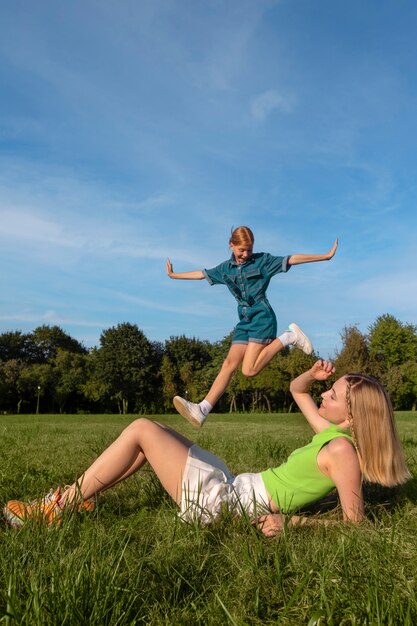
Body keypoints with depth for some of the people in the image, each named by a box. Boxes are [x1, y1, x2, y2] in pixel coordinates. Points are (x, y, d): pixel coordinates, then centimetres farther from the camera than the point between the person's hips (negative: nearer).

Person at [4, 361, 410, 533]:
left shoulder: (341, 450, -18)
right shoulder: (332, 434, 8)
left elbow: (354, 523, -21)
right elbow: (297, 390, 19)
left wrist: (292, 521, -21)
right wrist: (314, 374, 0)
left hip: (219, 502, -10)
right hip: (232, 487, 10)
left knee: (141, 430, -8)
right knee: (155, 433, 16)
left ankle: (59, 509, 4)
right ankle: (75, 496, 18)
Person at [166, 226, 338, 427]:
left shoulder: (262, 260, 2)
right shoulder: (226, 268, 14)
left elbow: (292, 259, -1)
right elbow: (202, 274, 26)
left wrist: (326, 256, -4)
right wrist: (174, 275, 34)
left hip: (262, 317, -5)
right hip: (245, 320, 5)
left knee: (249, 369, -18)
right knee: (229, 364, -6)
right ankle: (201, 410, -13)